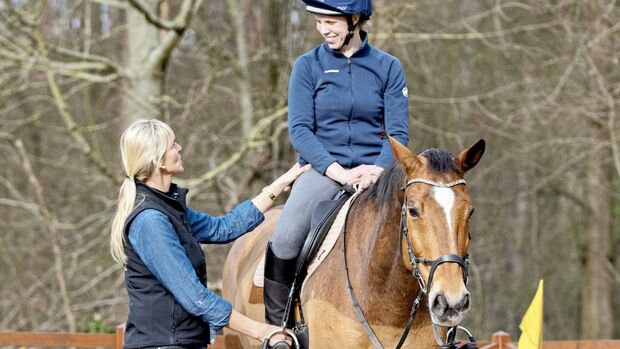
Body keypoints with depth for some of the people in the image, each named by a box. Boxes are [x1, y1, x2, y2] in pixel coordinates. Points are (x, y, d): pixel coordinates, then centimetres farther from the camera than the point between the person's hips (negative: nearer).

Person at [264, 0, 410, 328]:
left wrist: (377, 170, -18)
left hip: (375, 171, 1)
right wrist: (339, 172, -16)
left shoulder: (388, 67, 7)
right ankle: (277, 326, -12)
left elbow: (398, 132, 2)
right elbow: (299, 129, -3)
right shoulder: (308, 65, 4)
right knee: (285, 239, -26)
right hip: (322, 168, -1)